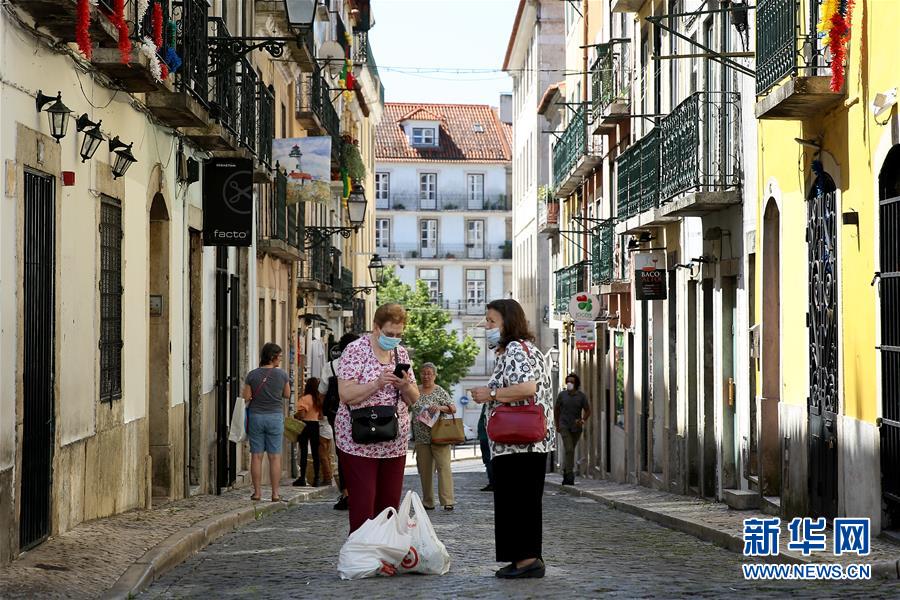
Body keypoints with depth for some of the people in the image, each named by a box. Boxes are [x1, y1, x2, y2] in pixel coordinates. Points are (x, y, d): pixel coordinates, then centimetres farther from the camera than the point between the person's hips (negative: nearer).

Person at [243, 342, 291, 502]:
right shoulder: (282, 375, -4)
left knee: (256, 456, 5)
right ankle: (275, 493, 3)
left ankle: (257, 492, 5)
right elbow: (287, 394, 7)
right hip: (275, 416, -1)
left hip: (255, 416, 1)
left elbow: (246, 397, -3)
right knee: (275, 456, 4)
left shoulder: (252, 375, -4)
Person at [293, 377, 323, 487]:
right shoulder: (320, 399, 4)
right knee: (315, 453, 7)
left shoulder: (305, 398, -12)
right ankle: (316, 479, 7)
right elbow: (321, 415, 7)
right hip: (316, 426, 4)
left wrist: (294, 416, -1)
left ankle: (302, 478, 0)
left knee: (303, 452, 0)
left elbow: (301, 414, -18)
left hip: (305, 425, -4)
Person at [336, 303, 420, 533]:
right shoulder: (355, 350, -7)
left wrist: (405, 386, -7)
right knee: (363, 508, -8)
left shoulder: (401, 353, 12)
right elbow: (346, 394, -16)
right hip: (359, 443, -6)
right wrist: (378, 383, -25)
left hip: (394, 444, 6)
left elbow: (413, 399, 15)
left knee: (390, 507, 7)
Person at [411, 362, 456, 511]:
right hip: (421, 437, 4)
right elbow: (408, 410, 20)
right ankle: (427, 502, 11)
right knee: (424, 470, 5)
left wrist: (440, 407, -22)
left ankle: (447, 501, -14)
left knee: (443, 466, -12)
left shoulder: (440, 391, 1)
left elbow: (453, 409, -5)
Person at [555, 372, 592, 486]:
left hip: (576, 427, 2)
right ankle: (570, 476, -16)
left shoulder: (581, 396, -3)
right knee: (569, 449, -15)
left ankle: (566, 471, 32)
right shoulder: (562, 395, -2)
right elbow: (556, 409, 11)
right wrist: (557, 424, 15)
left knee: (570, 450, 14)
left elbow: (588, 410, -1)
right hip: (564, 426, -2)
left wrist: (583, 420, -19)